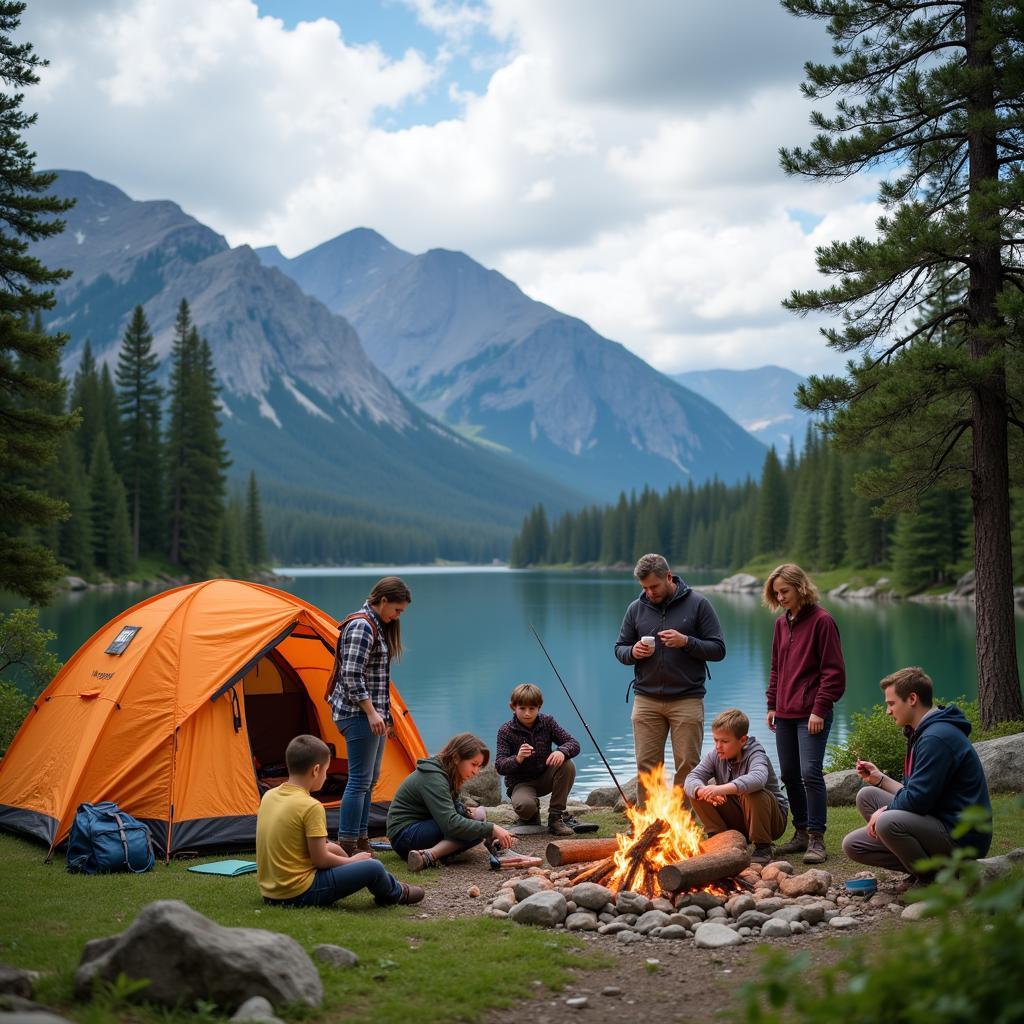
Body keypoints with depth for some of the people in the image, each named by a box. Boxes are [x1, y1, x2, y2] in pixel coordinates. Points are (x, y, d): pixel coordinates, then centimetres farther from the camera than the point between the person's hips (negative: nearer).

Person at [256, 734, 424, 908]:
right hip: (300, 894, -9)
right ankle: (395, 892, 27)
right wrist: (351, 861, 3)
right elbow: (320, 860, -15)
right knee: (373, 868, -4)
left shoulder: (268, 796, 5)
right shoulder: (311, 807, -18)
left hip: (269, 892, 9)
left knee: (332, 849, 27)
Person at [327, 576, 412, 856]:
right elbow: (352, 676, -21)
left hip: (372, 713, 10)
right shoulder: (362, 626, -15)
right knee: (360, 779, -9)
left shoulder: (378, 626, 16)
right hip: (358, 714, -10)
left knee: (369, 778, 13)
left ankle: (361, 840, 19)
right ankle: (347, 847, -6)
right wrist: (371, 712, -21)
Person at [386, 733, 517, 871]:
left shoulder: (445, 774, 7)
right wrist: (491, 829, -30)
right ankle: (429, 856, -33)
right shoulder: (433, 777, -23)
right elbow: (451, 823, -32)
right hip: (404, 835, -10)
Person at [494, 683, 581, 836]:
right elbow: (499, 766, -19)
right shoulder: (506, 731, -12)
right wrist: (517, 759, -41)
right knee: (525, 805, -37)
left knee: (567, 766, -26)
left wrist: (562, 751, -35)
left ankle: (556, 817, -13)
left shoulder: (547, 722, -5)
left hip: (545, 778, 3)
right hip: (521, 783, -3)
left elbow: (574, 744, -10)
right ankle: (530, 816, 6)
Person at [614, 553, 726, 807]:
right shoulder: (636, 608, 8)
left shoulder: (697, 604, -1)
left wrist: (686, 642, -19)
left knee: (688, 767, 1)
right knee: (646, 766, 4)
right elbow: (619, 648, 15)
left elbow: (718, 650, -3)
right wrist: (632, 652, -8)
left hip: (687, 699, -2)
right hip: (646, 700, 3)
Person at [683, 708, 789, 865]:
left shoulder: (755, 755, -21)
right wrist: (703, 791, -42)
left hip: (773, 818, -4)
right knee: (696, 791, -13)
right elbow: (691, 779, -17)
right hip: (737, 820, 5)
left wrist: (722, 788, -59)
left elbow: (758, 778, -46)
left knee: (752, 793, -37)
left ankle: (763, 847, -19)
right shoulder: (714, 756, -4)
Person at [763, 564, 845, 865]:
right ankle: (801, 833, 20)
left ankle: (816, 839, -4)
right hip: (784, 714, 7)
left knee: (811, 773, -11)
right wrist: (772, 705, 13)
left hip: (812, 714, -7)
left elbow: (833, 671, -11)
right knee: (789, 775, 10)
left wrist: (819, 709, -15)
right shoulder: (781, 623, 13)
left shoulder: (822, 621, -8)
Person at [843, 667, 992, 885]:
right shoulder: (922, 734, 15)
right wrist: (879, 779, 12)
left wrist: (884, 811, -5)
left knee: (888, 821, -33)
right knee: (866, 795, 8)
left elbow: (918, 800, -22)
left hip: (962, 838, -10)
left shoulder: (937, 738, -19)